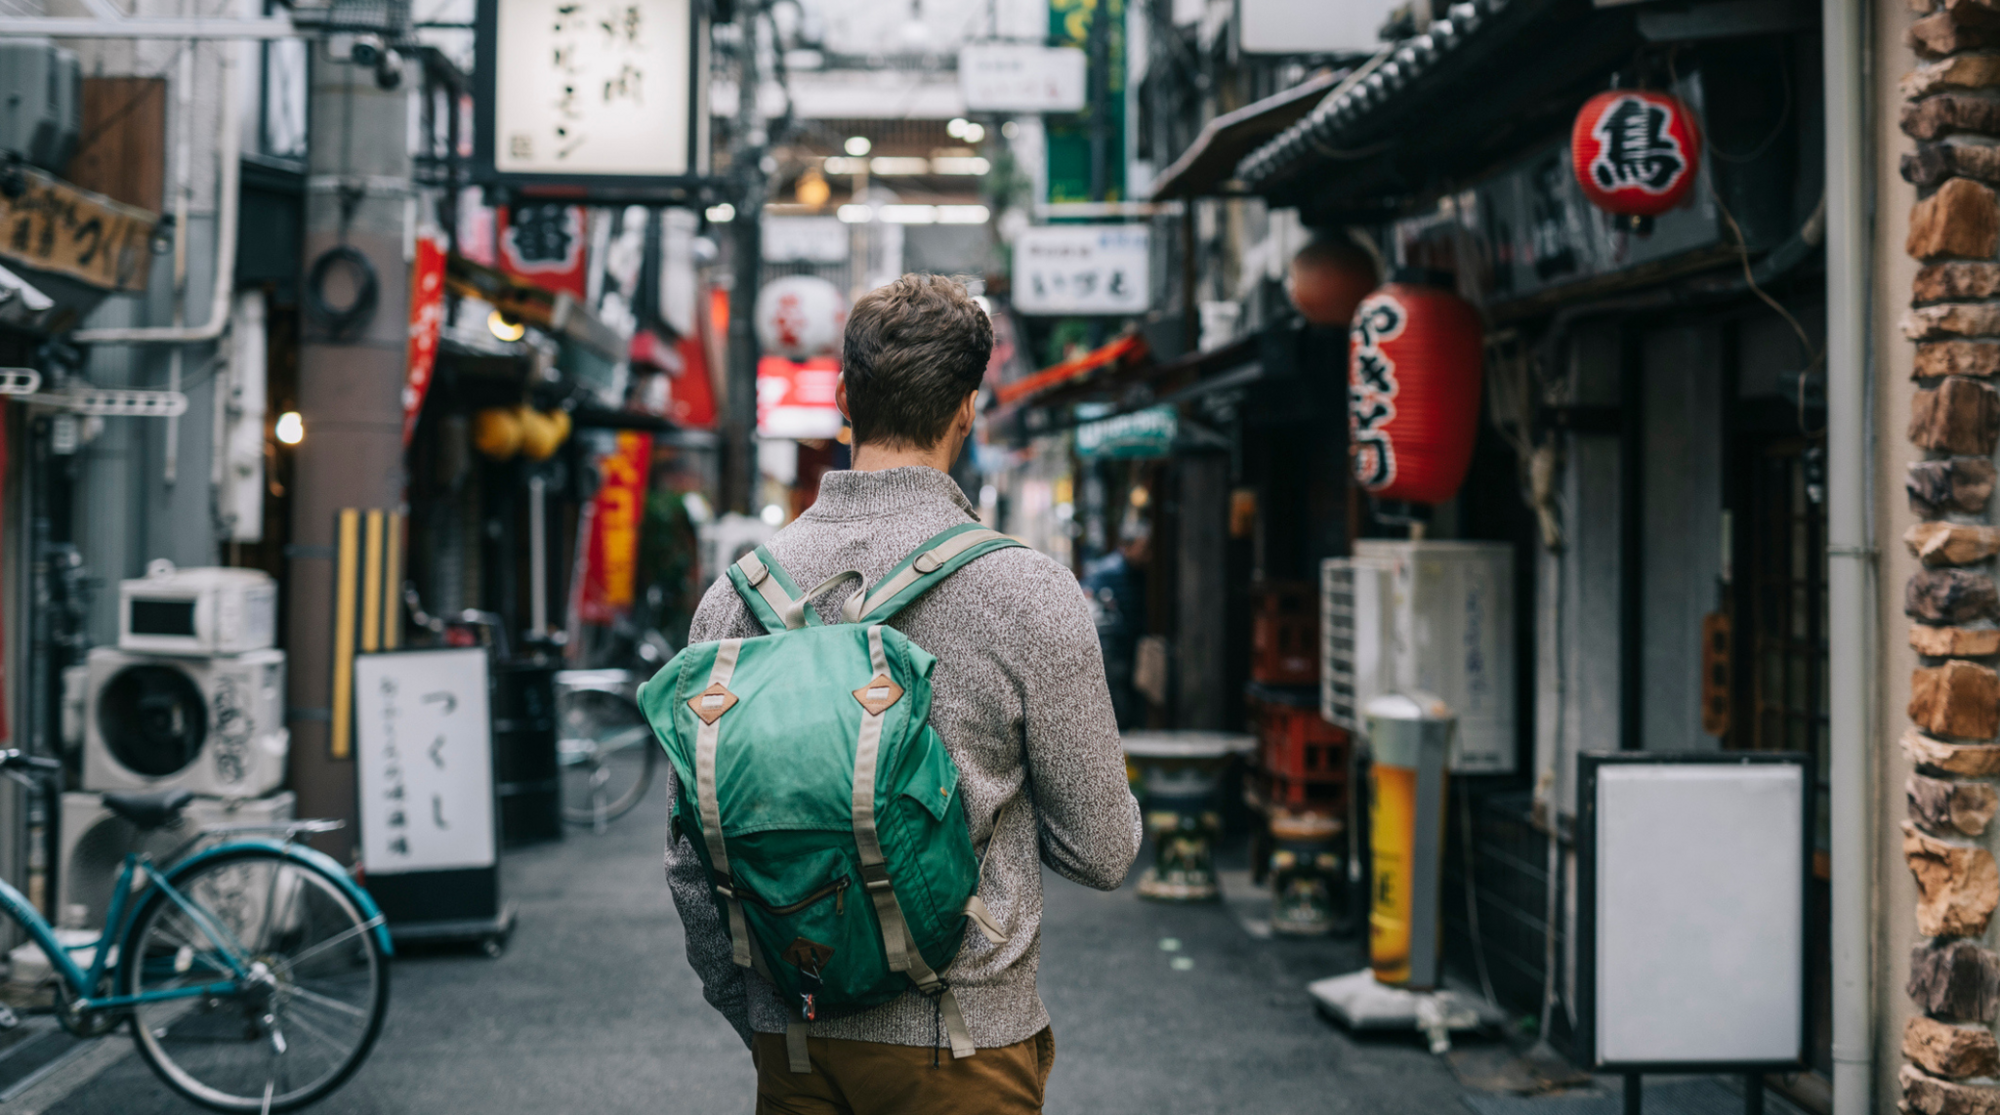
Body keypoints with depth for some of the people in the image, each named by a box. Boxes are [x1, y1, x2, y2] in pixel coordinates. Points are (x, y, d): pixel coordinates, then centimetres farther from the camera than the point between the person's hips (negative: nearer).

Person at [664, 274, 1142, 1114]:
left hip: (793, 1044, 4)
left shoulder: (738, 591, 0)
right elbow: (1101, 852, -7)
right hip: (960, 1044, -4)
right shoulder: (1027, 593, -12)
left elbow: (692, 853, 6)